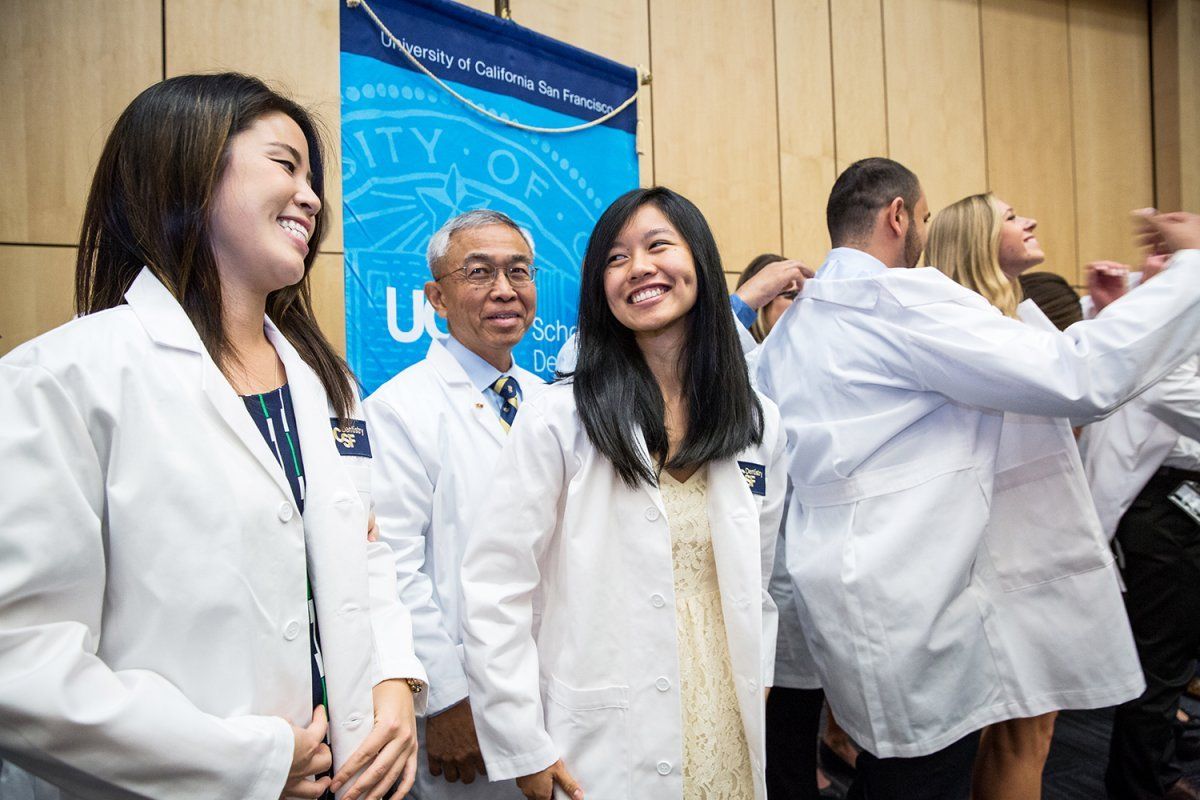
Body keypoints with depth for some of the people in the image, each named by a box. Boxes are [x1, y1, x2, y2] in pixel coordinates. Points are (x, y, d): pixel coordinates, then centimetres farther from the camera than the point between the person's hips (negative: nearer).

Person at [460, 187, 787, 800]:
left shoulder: (759, 426, 1)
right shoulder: (557, 420, -12)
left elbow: (756, 587, 11)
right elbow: (494, 593, -13)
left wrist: (757, 690, 6)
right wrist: (524, 750, -13)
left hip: (730, 735, 4)